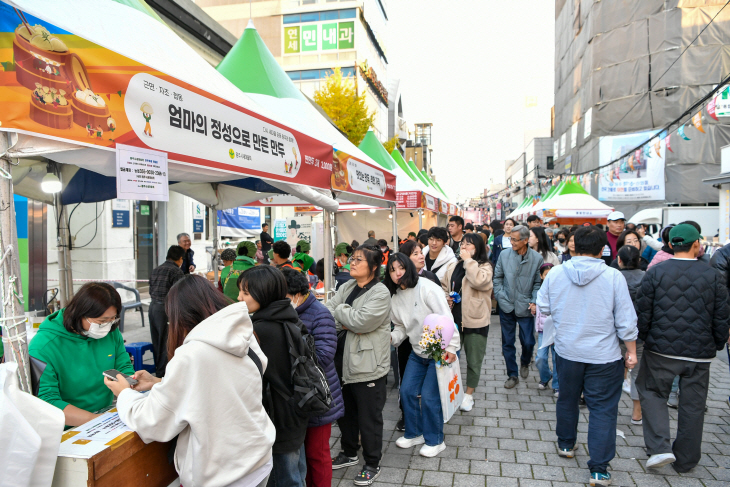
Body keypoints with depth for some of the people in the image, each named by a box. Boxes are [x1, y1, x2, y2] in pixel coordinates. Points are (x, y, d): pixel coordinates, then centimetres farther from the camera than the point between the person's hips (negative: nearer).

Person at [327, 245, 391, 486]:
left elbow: (361, 321, -25)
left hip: (368, 367, -7)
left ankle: (372, 464, 27)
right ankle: (349, 453, 44)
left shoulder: (380, 293, -15)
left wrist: (340, 312, -11)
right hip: (345, 362, 8)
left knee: (369, 419, 8)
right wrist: (343, 323, -18)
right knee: (345, 412, 23)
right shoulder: (347, 287, 8)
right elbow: (327, 310, -1)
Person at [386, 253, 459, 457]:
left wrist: (451, 347, -25)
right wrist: (391, 337, -9)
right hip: (418, 352, 7)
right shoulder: (395, 299, 3)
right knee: (407, 391, 7)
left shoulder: (427, 288, -19)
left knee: (429, 396, -5)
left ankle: (435, 441, 18)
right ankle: (414, 433, 30)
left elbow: (446, 318, -22)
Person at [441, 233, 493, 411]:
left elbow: (478, 281, -27)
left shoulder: (485, 267, -7)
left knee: (474, 361, 9)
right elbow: (443, 285, 19)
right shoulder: (454, 266, 9)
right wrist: (445, 297, -1)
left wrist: (468, 260, -19)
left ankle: (469, 394, 28)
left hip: (476, 322, -4)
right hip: (454, 319, 4)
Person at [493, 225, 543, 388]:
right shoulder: (505, 254, -2)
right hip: (506, 306, 2)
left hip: (525, 307, -1)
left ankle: (525, 363, 37)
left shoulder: (537, 258, -6)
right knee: (508, 343, 8)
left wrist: (534, 301, -10)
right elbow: (497, 277, 8)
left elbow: (538, 283, 1)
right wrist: (500, 295, -1)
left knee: (528, 342, 2)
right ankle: (512, 375, 24)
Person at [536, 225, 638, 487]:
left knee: (567, 399, 21)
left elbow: (543, 308, 3)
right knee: (603, 409, 6)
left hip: (567, 351, 3)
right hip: (603, 356, -3)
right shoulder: (613, 276, -13)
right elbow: (626, 319, -9)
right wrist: (631, 350, 3)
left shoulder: (555, 273, -7)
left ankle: (566, 444, 40)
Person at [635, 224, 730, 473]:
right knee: (692, 405, 13)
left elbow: (643, 312, -5)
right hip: (700, 354, 2)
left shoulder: (655, 272, -7)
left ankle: (659, 447, 2)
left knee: (652, 393, 16)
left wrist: (644, 338, 10)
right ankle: (685, 460, 26)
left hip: (660, 349, -1)